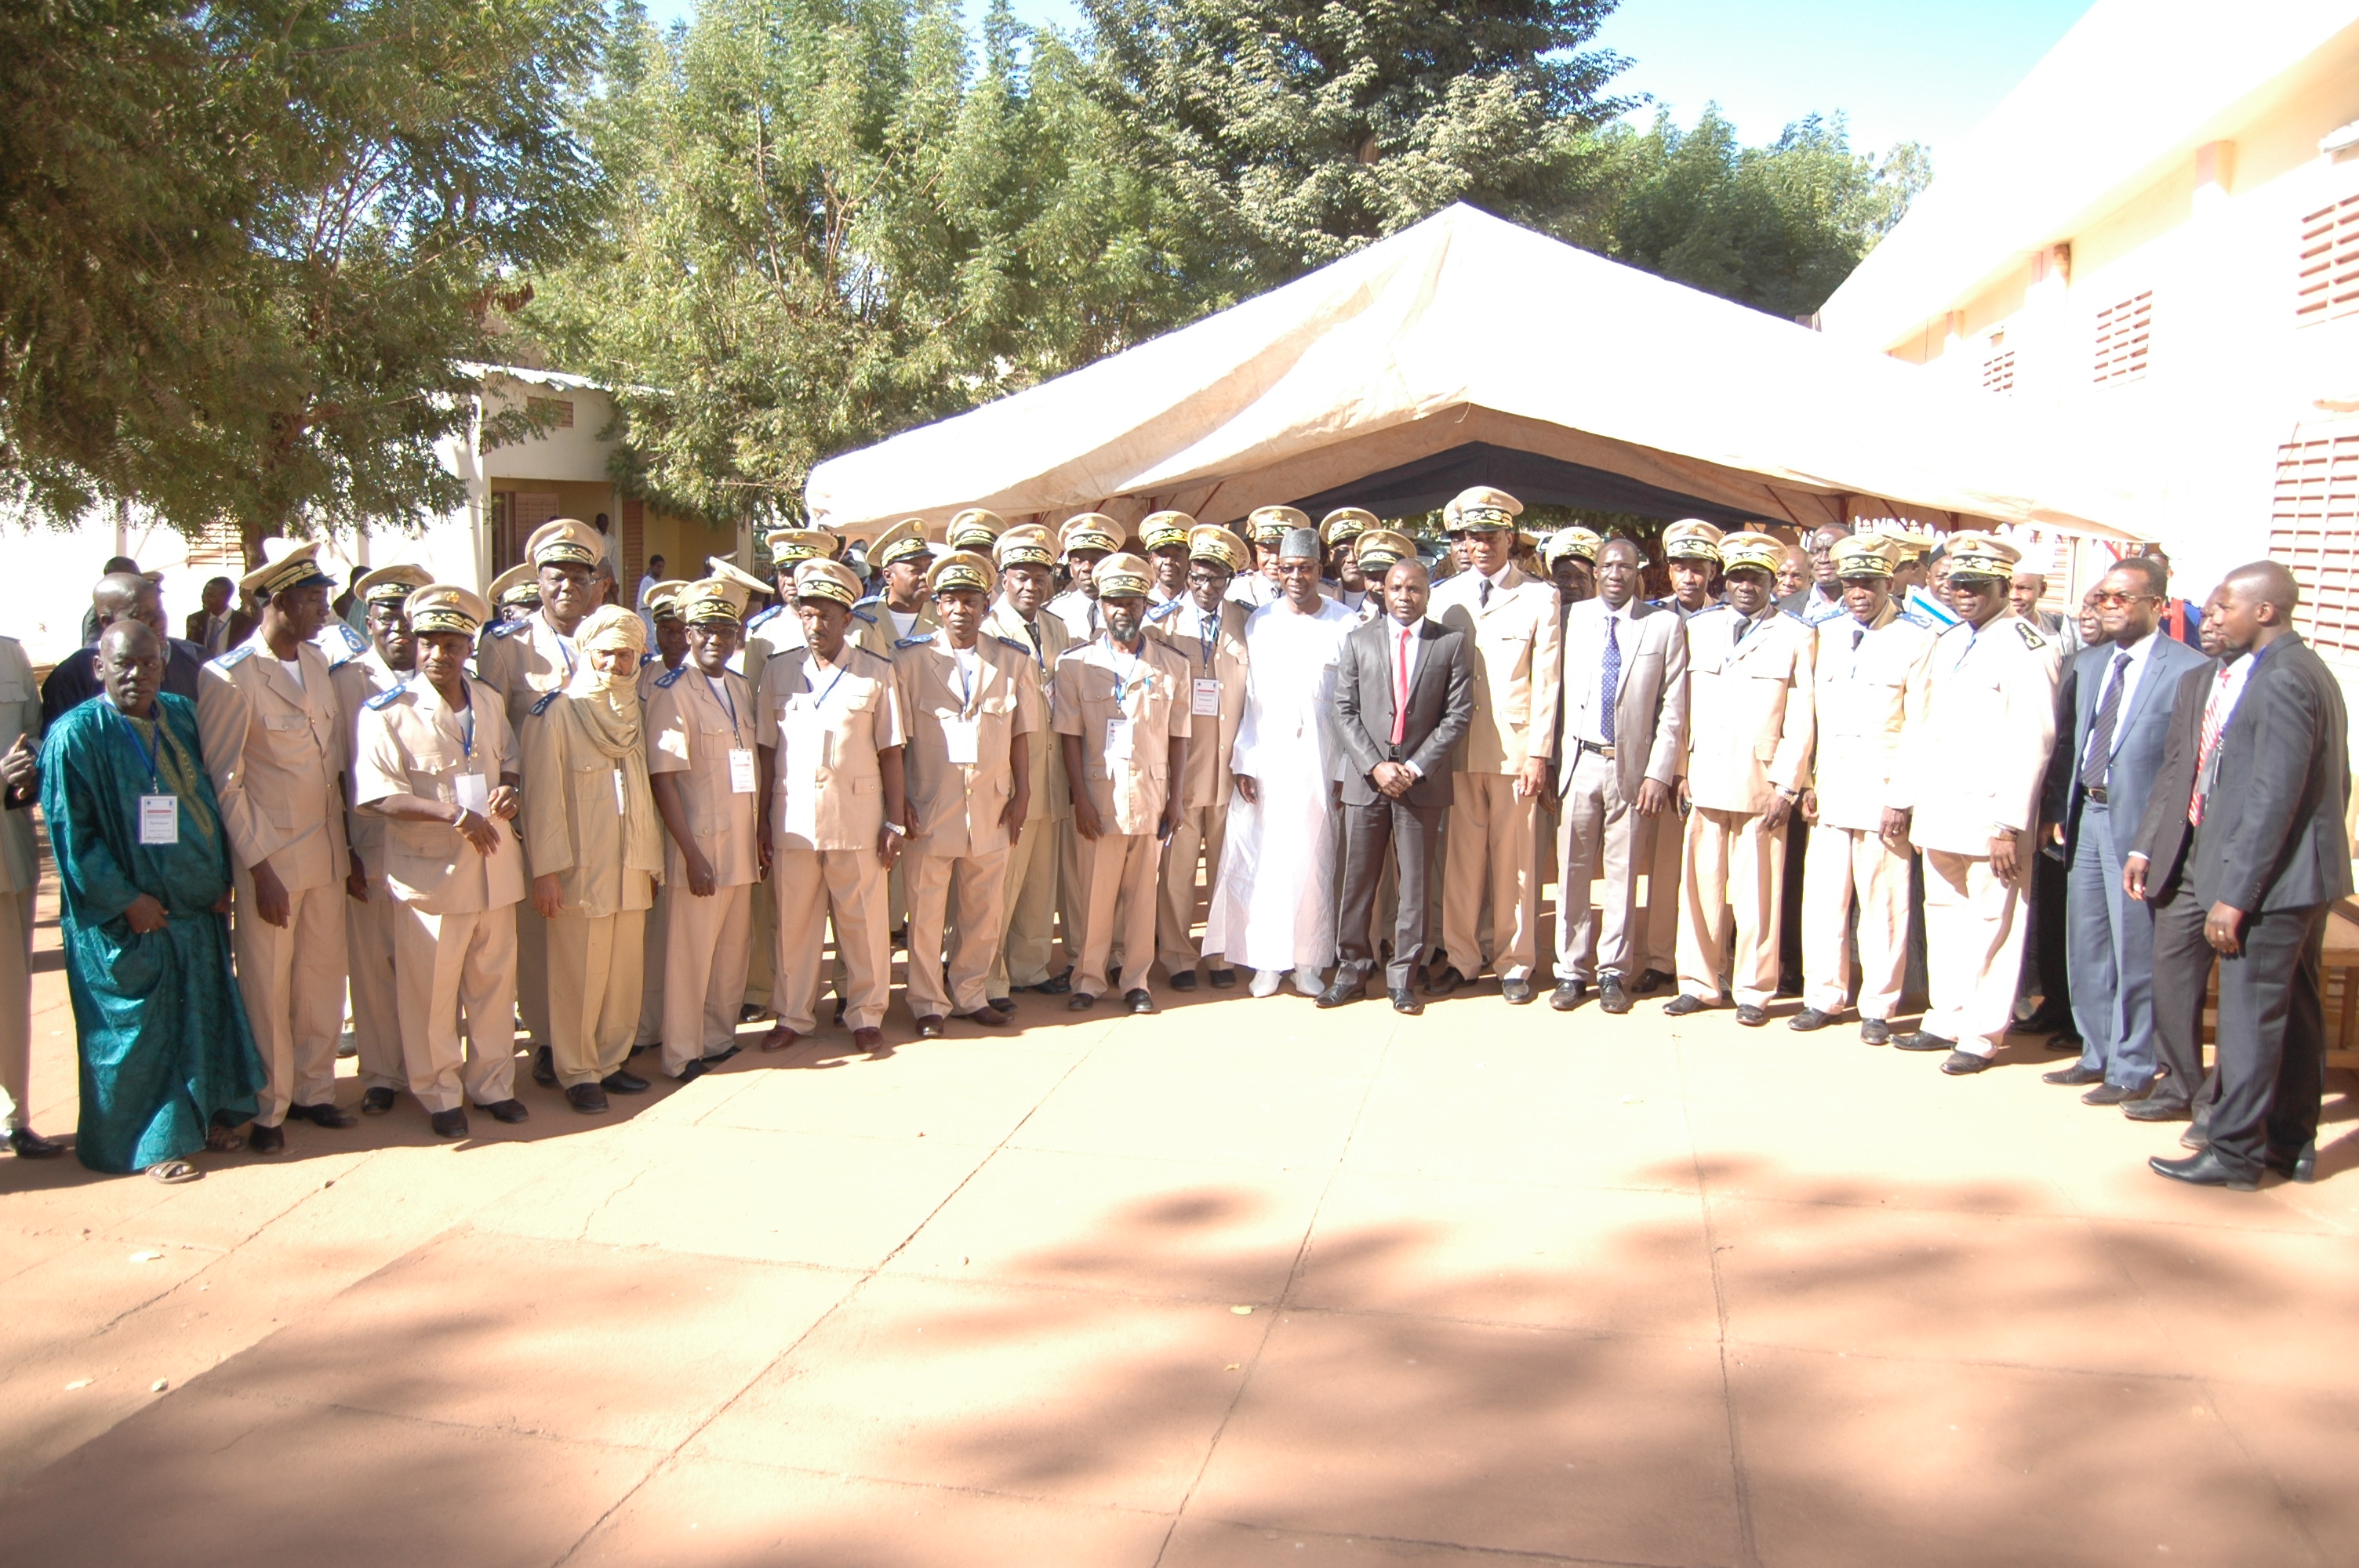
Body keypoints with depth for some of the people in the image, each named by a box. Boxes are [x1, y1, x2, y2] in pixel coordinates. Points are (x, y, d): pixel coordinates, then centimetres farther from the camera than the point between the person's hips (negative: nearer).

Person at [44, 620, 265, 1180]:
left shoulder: (183, 716, 5)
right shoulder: (76, 735, -11)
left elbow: (210, 798, 11)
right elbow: (71, 831, -13)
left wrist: (221, 877, 4)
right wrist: (124, 898, -16)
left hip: (198, 903, 5)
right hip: (127, 917, -5)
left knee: (204, 1012, 13)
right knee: (136, 1024, 4)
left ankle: (206, 1113, 28)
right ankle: (149, 1142, 15)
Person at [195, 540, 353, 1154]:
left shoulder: (317, 661, 7)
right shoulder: (229, 678, -13)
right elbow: (225, 784, -12)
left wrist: (346, 841, 10)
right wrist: (260, 868, -14)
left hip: (326, 851, 6)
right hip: (270, 857, -6)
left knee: (323, 977, 13)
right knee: (267, 987, 6)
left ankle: (313, 1090, 28)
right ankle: (269, 1107, 20)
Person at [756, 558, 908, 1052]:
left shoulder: (876, 673, 1)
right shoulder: (777, 671, 6)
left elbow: (890, 753, 2)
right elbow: (766, 750, 8)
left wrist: (895, 822, -2)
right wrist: (762, 820, 4)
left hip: (857, 819, -1)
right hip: (793, 818, 2)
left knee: (863, 921, 6)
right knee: (793, 922, 8)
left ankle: (866, 1014, 20)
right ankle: (792, 1015, 22)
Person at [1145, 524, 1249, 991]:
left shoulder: (1247, 624, 5)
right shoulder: (1164, 621, 3)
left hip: (1230, 763, 1)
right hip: (1179, 762, -1)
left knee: (1226, 864, 9)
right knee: (1176, 866, 3)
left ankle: (1223, 956, 20)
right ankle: (1177, 957, 15)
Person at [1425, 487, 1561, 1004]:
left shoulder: (1540, 598, 3)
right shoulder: (1443, 598, 10)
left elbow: (1546, 682, 0)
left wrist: (1539, 753, -7)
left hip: (1514, 746, -2)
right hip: (1455, 747, 2)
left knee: (1515, 859, 3)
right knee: (1461, 857, 6)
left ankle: (1515, 964, 13)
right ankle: (1462, 959, 17)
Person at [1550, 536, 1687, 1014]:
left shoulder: (1665, 626, 2)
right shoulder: (1573, 617, 6)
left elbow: (1673, 709, 0)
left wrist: (1659, 774, -7)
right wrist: (1547, 759, 1)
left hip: (1632, 765, -1)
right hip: (1578, 760, 1)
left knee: (1623, 873, 6)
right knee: (1572, 872, 5)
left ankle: (1613, 973, 17)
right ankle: (1571, 971, 15)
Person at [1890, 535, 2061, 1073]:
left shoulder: (2025, 646, -10)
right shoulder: (1948, 642, 16)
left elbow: (2032, 742, -15)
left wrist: (2009, 826, -19)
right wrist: (1904, 798, 15)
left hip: (1988, 814, -8)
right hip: (1938, 809, 8)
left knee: (1990, 923, -1)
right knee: (1943, 917, 14)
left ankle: (1982, 1035, 8)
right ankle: (1946, 1020, 24)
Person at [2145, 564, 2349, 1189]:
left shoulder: (2280, 680, -19)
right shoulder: (2312, 672, 13)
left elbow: (2274, 796, -23)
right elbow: (2336, 783, 18)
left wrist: (2234, 894, -22)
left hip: (2272, 878, -10)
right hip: (2309, 876, 10)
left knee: (2249, 1014, -3)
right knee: (2297, 1011, 16)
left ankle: (2234, 1153, 5)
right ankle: (2293, 1142, 26)